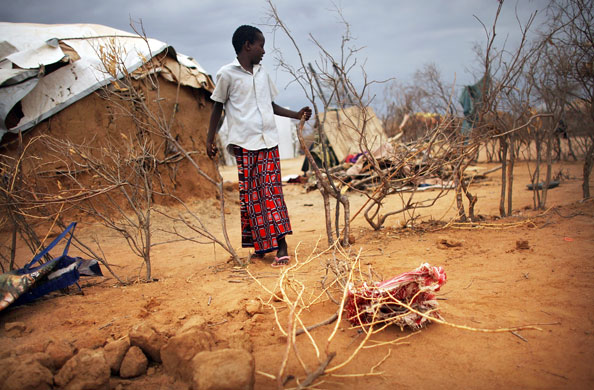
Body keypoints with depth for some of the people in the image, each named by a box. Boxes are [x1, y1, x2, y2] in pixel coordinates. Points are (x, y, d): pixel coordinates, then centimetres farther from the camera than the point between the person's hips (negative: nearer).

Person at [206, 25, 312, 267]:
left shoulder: (262, 73, 17)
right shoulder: (227, 74, 1)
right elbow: (218, 107, 6)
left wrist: (296, 115, 14)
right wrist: (210, 139, 3)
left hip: (268, 141, 4)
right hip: (242, 144, -4)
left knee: (271, 191, -4)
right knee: (248, 195, -1)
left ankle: (281, 245, -7)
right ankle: (258, 246, 7)